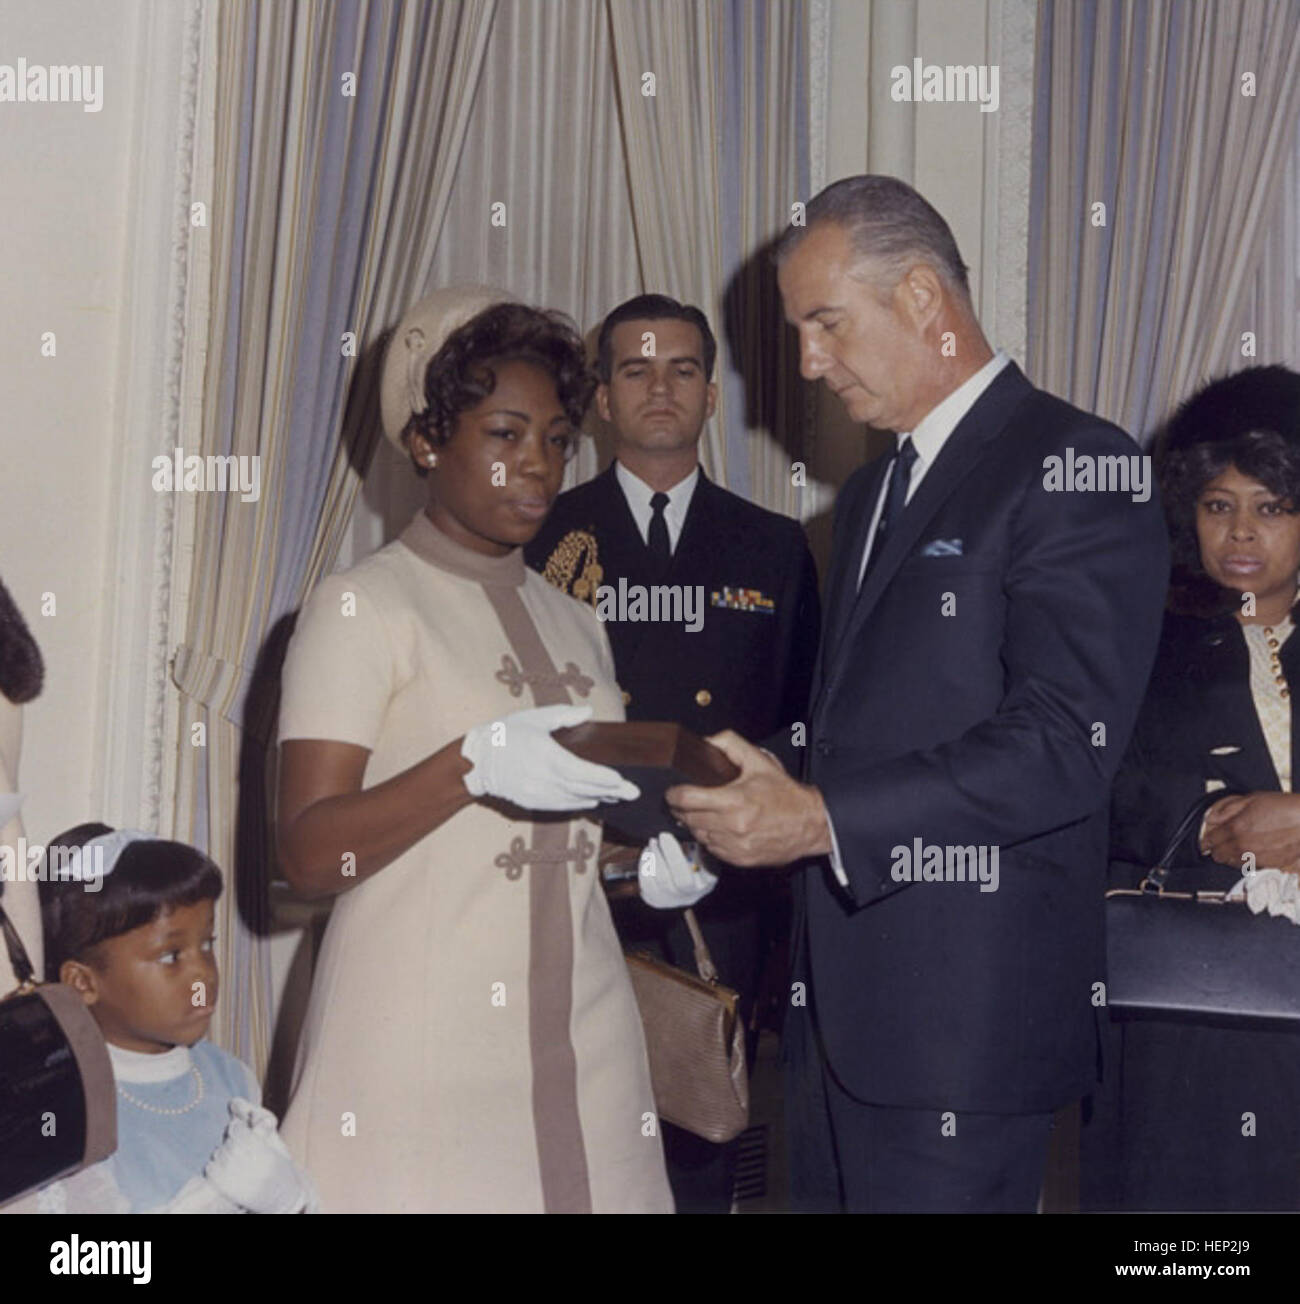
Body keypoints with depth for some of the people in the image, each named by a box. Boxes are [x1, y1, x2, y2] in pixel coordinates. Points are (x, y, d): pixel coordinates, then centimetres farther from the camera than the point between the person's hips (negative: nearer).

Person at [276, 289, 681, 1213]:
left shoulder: (575, 622, 16)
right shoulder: (361, 607, -3)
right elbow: (310, 855, -12)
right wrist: (474, 763, -24)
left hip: (581, 1045, 6)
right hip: (422, 1050, -5)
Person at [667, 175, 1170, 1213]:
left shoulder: (1071, 467, -10)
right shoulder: (872, 493, 20)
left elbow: (1067, 741, -20)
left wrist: (824, 819, -23)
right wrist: (763, 801, 4)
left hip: (965, 1012, -8)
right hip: (839, 1006, 8)